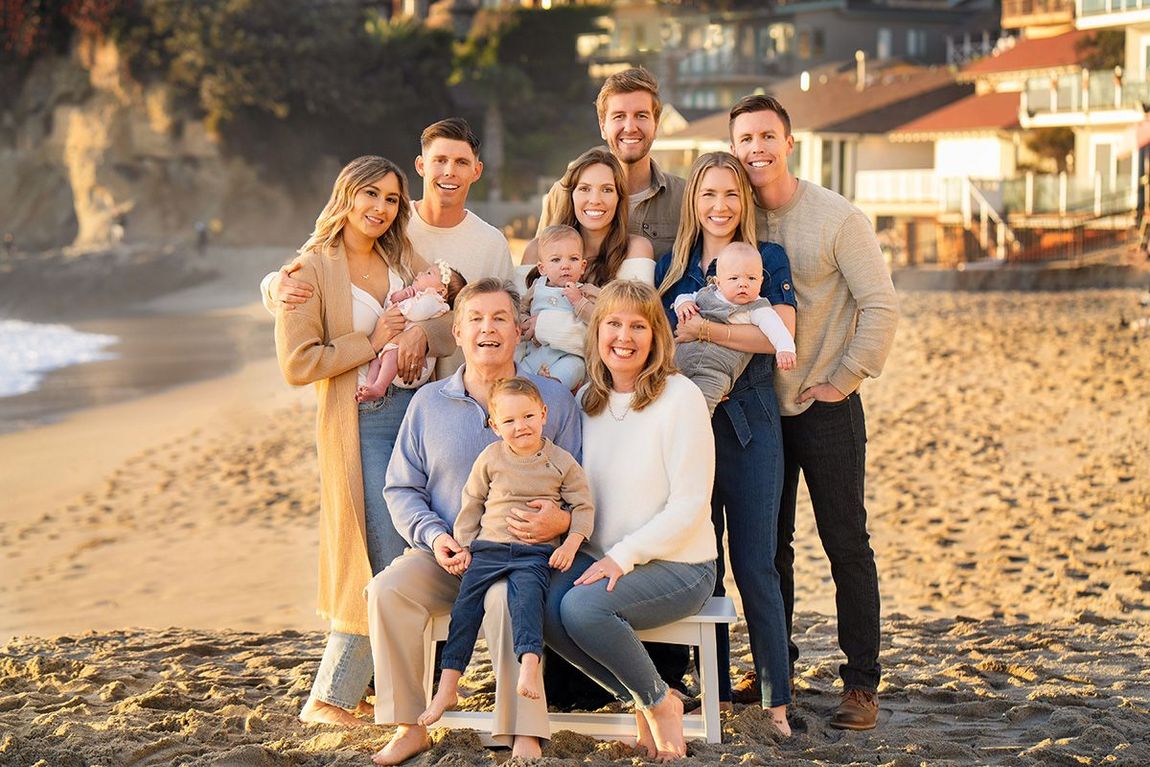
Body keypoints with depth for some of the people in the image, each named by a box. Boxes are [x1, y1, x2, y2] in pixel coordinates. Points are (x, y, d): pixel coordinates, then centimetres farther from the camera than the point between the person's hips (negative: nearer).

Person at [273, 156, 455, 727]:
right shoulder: (312, 269, -4)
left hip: (419, 410, 6)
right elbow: (297, 364, -10)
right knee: (384, 562, -9)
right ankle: (328, 701, 4)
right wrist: (373, 344, -10)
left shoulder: (405, 261, 13)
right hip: (361, 422, -6)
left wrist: (418, 335, -9)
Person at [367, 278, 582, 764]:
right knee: (386, 590, -26)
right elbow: (401, 489, 11)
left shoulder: (553, 399, 7)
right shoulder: (428, 402, 12)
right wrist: (434, 537, -8)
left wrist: (562, 519, -19)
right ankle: (409, 726, -17)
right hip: (446, 555, 3)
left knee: (507, 595, -36)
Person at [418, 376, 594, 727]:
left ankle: (530, 665, -40)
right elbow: (472, 503, 15)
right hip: (488, 548, 2)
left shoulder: (561, 462, 1)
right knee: (465, 605, -7)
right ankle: (448, 685, -3)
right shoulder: (490, 458, 6)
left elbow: (583, 507, 6)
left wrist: (571, 544, -9)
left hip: (537, 553, -2)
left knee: (527, 595, -30)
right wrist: (464, 547, 10)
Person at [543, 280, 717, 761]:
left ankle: (660, 701, -3)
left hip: (678, 564, -5)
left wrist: (623, 556, -21)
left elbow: (690, 504, -13)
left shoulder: (681, 397, -9)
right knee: (540, 606, -24)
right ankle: (639, 702, -2)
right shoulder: (587, 400, 9)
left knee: (582, 607, -31)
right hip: (603, 560, 6)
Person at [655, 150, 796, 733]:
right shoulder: (670, 267, 11)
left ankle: (775, 697, 3)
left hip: (748, 422, -3)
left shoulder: (767, 259, 2)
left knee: (754, 563, -3)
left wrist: (705, 330, -17)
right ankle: (714, 691, 16)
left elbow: (780, 334, -12)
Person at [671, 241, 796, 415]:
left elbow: (774, 327, -14)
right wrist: (683, 303, 3)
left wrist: (785, 349, -33)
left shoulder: (757, 309, -1)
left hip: (714, 372, -6)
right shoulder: (707, 293, 13)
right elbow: (684, 296, 28)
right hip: (680, 356, 6)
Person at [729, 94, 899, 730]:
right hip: (759, 408, 4)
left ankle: (862, 684, 4)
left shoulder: (838, 218, -8)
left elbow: (881, 308, -9)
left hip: (826, 408, -4)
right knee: (767, 545, 10)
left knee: (846, 546, -2)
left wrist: (842, 381, -10)